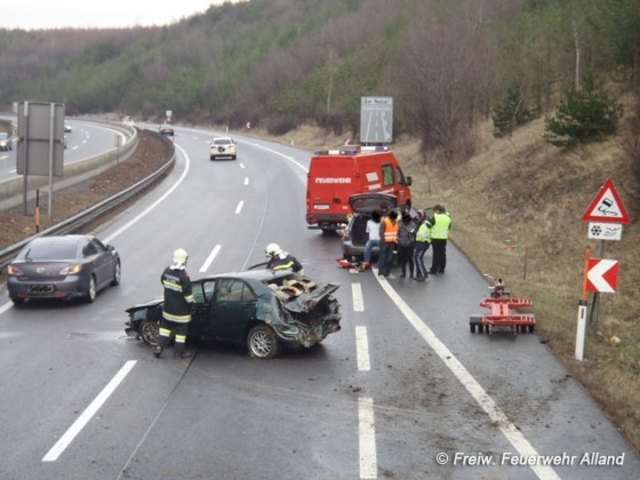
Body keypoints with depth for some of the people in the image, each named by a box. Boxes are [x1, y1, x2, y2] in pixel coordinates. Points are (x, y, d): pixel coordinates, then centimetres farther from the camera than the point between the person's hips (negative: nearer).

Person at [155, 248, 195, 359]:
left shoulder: (166, 271, -6)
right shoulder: (183, 276, -24)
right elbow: (188, 295, -19)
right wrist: (191, 305, -3)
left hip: (168, 308, 5)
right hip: (181, 310, -5)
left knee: (165, 326, 21)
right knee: (181, 330, 8)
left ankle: (159, 347, 18)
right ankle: (180, 352, 17)